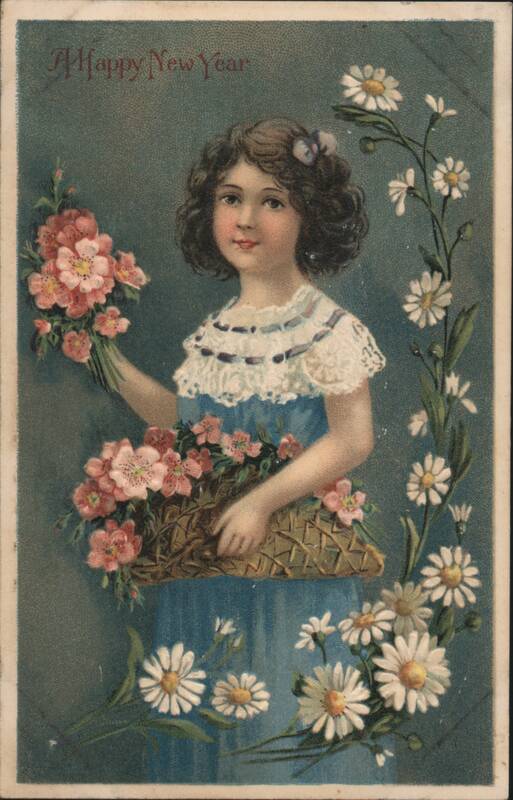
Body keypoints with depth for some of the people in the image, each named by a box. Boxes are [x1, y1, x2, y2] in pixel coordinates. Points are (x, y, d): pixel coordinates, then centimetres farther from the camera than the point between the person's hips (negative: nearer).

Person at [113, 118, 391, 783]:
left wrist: (262, 501, -22)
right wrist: (109, 362, 9)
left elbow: (352, 441, -17)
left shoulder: (326, 327, -13)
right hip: (207, 562, 6)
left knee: (286, 724, 6)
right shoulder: (212, 333, 6)